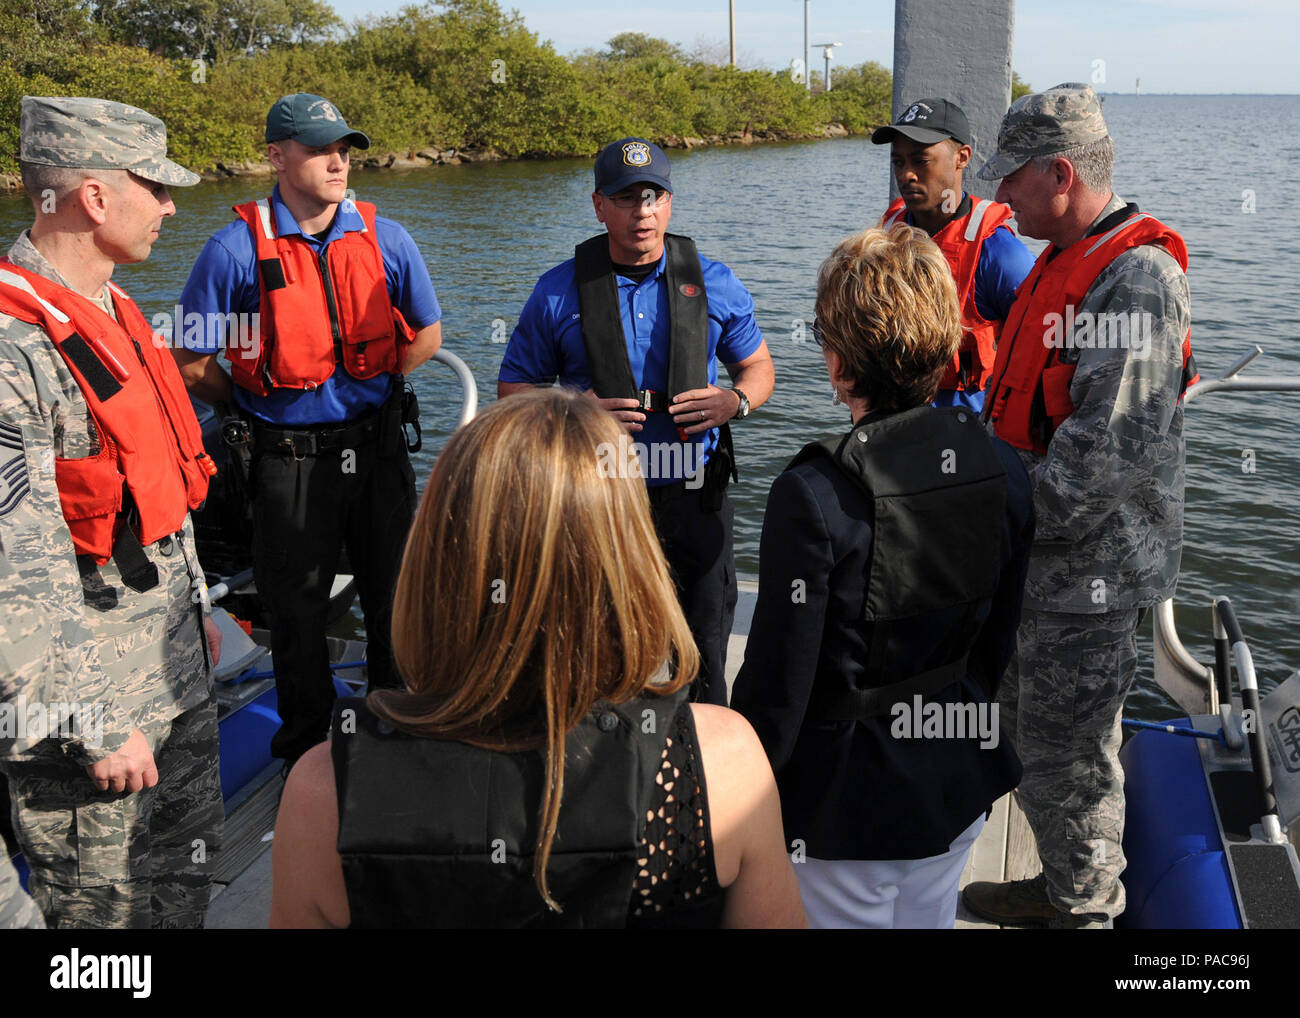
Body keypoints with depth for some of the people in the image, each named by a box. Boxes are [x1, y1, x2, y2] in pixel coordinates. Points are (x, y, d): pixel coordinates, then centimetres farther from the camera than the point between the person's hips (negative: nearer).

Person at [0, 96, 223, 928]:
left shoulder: (114, 313, 10)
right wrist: (94, 731, -21)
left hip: (178, 681, 9)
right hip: (93, 713, -9)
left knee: (186, 887, 22)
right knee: (110, 909, 9)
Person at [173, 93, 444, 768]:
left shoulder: (384, 240, 0)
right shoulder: (237, 249, -10)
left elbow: (427, 335, 12)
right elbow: (190, 363, -4)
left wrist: (363, 388, 7)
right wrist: (262, 405, 4)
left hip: (376, 449, 3)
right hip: (288, 460, -2)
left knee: (394, 602, 14)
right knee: (296, 612, 12)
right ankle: (304, 751, 32)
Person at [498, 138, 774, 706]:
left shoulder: (713, 283, 4)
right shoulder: (559, 291, 0)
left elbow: (757, 366, 15)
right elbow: (513, 389, 4)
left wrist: (735, 401, -8)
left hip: (694, 499, 1)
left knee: (702, 655, 12)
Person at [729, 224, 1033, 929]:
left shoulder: (813, 496, -27)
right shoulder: (1003, 471, -8)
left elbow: (778, 684, -20)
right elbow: (999, 644, 5)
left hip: (846, 807, -5)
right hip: (958, 790, 6)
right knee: (928, 922, 25)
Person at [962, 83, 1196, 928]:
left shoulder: (1137, 281, -22)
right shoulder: (1068, 261, 11)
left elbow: (1113, 450, -29)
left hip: (1087, 570, -10)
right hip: (1044, 553, 10)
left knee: (1069, 752, 5)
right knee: (1030, 728, 22)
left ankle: (1084, 908, 26)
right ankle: (1063, 887, 40)